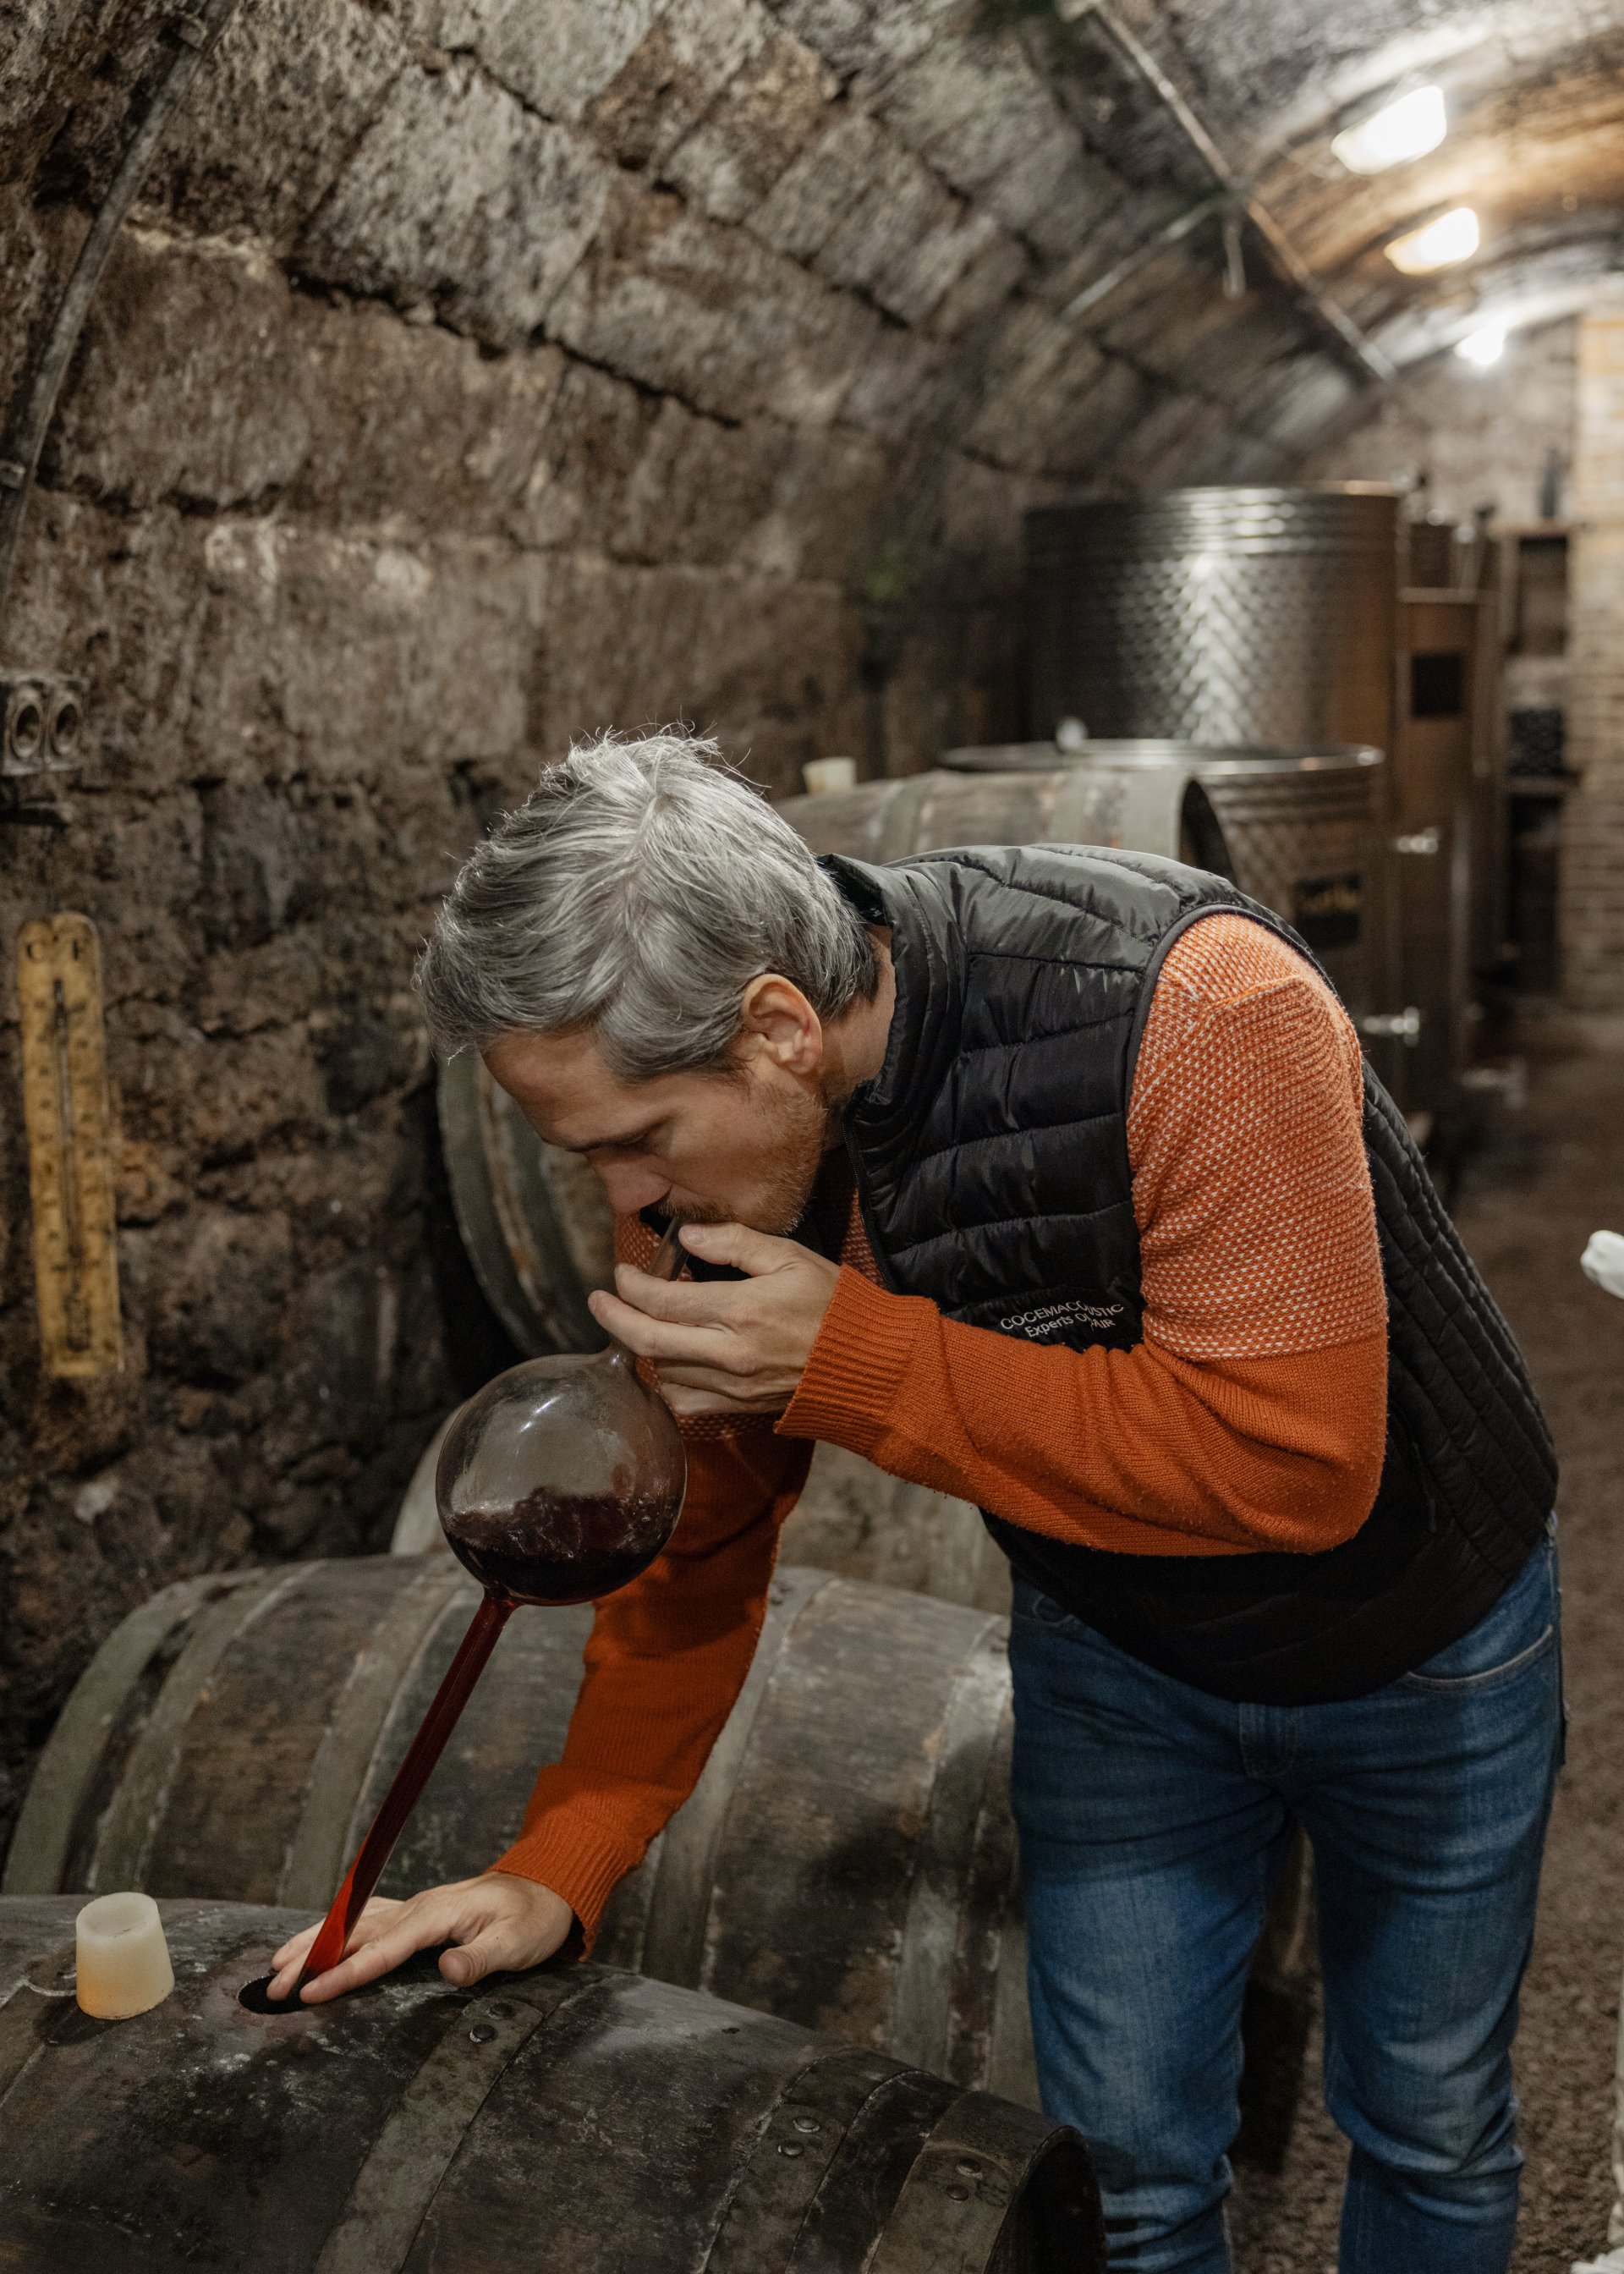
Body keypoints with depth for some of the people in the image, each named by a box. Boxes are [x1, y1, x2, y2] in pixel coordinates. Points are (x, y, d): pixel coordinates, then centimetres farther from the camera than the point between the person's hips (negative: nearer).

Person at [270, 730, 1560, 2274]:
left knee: (1432, 2129, 17)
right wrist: (561, 1860, -13)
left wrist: (850, 1359, -38)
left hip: (1422, 1643, -3)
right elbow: (696, 1535, -6)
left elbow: (1293, 1461, -38)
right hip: (1113, 1653, 3)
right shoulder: (702, 1146, -18)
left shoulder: (1197, 1014, -37)